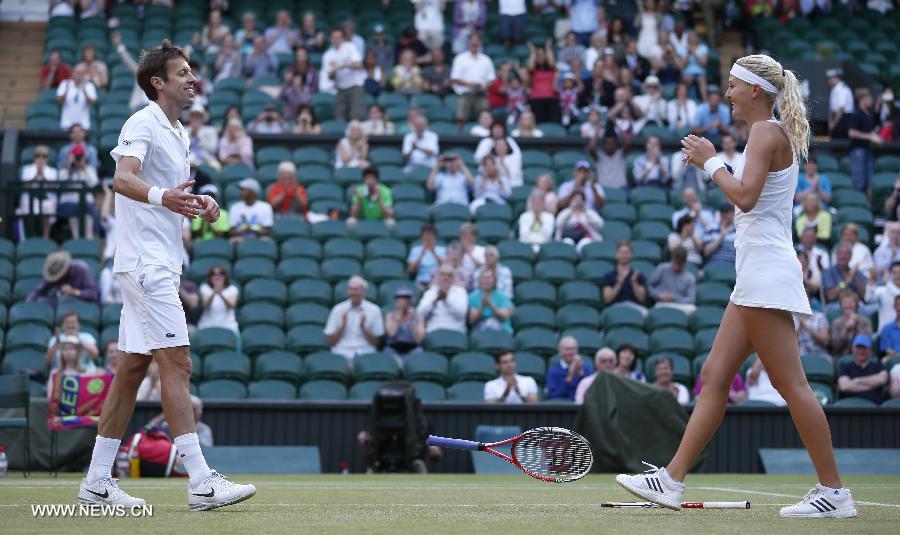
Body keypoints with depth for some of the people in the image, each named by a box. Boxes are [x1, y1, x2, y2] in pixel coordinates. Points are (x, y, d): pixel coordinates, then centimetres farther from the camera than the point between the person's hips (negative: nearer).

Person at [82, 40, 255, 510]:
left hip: (160, 265, 10)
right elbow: (123, 178, -27)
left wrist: (201, 204, 9)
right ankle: (201, 481, -17)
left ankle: (97, 480, 12)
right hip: (146, 262, -10)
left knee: (132, 368, 9)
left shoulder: (178, 134, 19)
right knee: (176, 364, -13)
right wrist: (162, 197, -47)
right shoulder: (143, 124, -10)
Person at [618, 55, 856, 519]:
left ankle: (834, 492, -7)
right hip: (756, 275, 11)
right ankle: (671, 480, 8)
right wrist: (710, 165, 16)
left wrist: (711, 161, -8)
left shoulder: (768, 131, -10)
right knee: (714, 377, 8)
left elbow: (745, 196, -21)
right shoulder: (772, 134, 20)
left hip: (766, 273, -11)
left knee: (789, 383, -9)